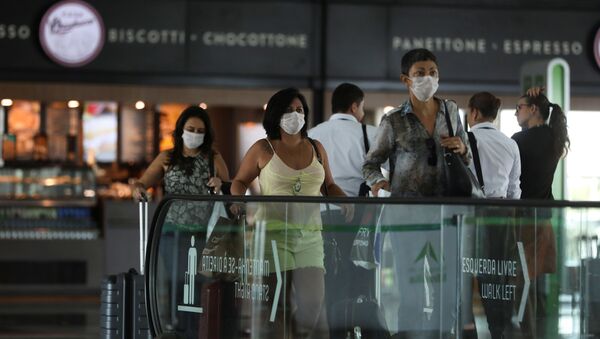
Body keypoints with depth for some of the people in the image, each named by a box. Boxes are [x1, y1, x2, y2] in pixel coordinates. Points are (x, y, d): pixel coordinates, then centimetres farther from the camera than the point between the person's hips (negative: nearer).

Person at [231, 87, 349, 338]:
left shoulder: (316, 148, 12)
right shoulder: (262, 149, 4)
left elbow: (329, 186, 21)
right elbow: (239, 181, 13)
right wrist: (238, 200, -9)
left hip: (310, 237, 2)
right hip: (274, 233, -2)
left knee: (313, 302, -9)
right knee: (279, 304, -1)